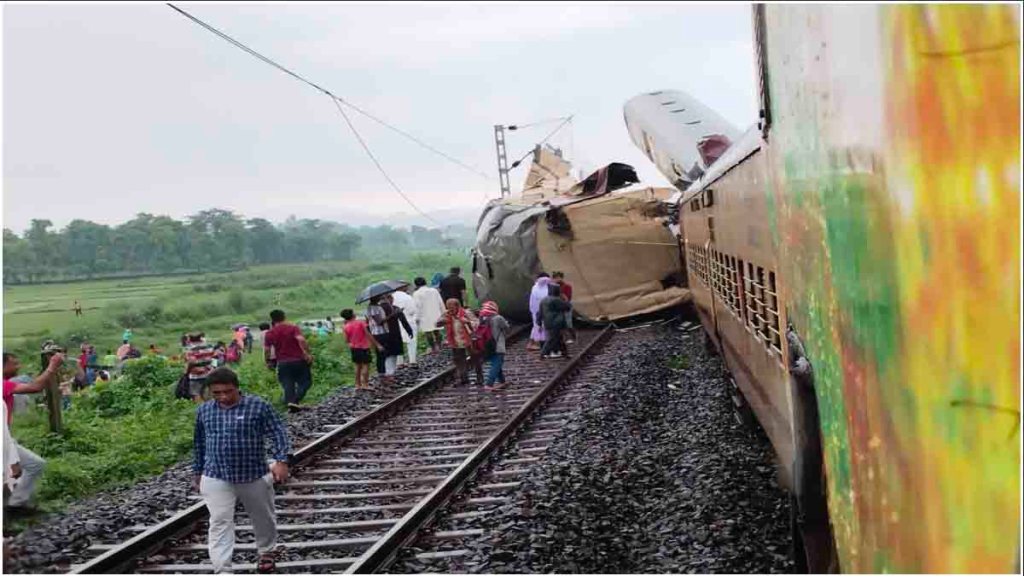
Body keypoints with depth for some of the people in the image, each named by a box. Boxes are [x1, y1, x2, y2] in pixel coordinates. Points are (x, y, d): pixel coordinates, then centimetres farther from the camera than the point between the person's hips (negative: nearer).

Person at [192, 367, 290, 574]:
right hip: (216, 478, 1)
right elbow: (199, 444, 14)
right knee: (220, 522, -7)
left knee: (263, 517, 16)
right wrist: (197, 472, 17)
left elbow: (278, 432, -10)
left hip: (255, 476, -1)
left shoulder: (258, 406, -10)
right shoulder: (204, 410, 2)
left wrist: (281, 460, -21)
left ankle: (266, 552, 42)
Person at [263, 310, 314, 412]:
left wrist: (268, 362, 17)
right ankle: (295, 401, -13)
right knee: (305, 382, 7)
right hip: (298, 360, -2)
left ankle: (290, 402, -3)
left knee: (288, 385, 9)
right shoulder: (293, 328, -4)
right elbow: (301, 340, -19)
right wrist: (307, 353, -16)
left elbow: (266, 350, 3)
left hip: (282, 363, 2)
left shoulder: (269, 333, 4)